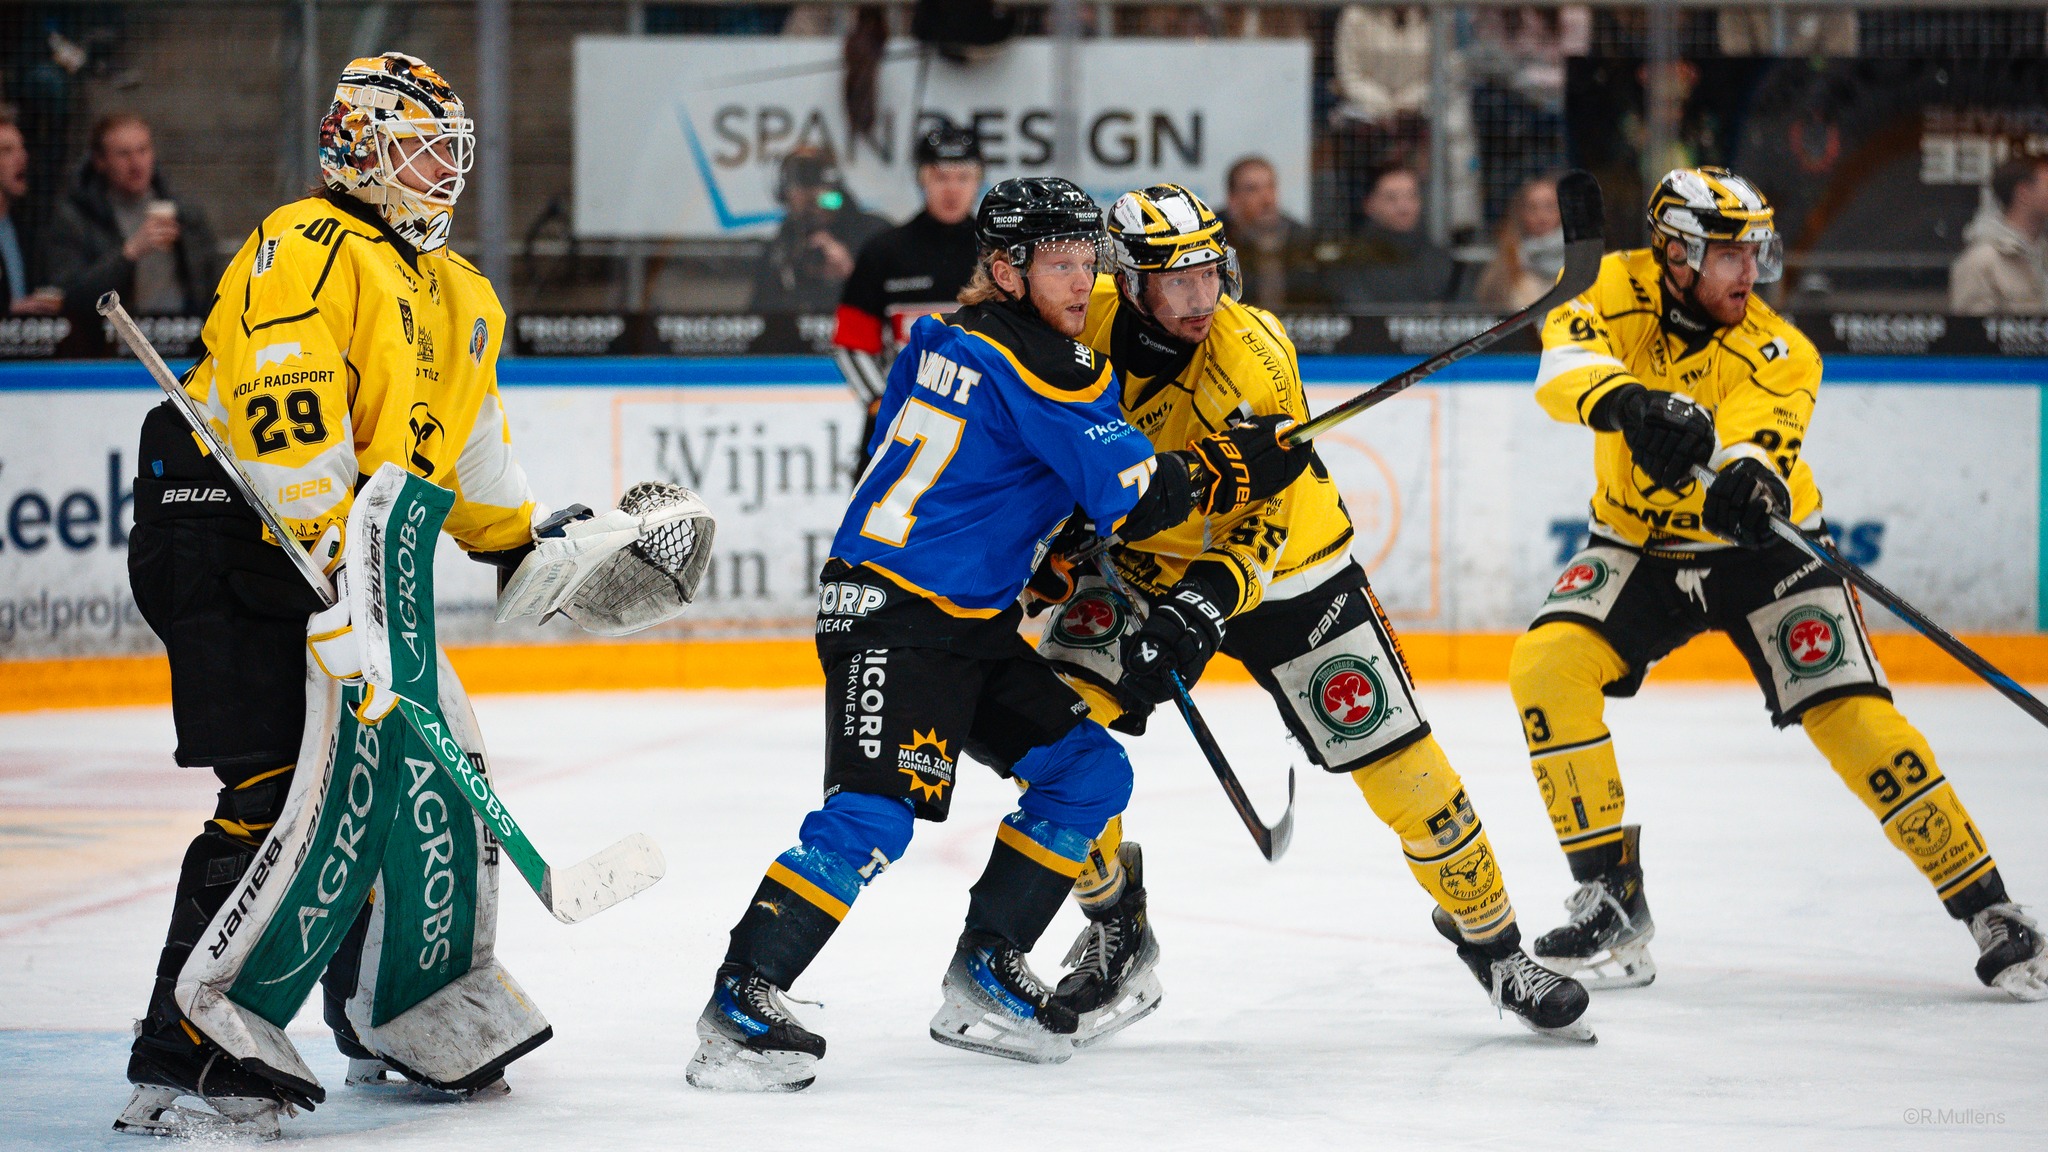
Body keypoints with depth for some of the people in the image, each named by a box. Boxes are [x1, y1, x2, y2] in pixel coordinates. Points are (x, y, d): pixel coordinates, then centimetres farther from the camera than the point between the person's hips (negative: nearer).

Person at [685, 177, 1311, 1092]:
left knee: (1089, 771, 9)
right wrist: (1228, 468, -6)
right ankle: (740, 1003, -18)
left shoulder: (953, 340, 14)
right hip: (893, 614, -10)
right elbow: (1132, 497, -18)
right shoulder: (1034, 364, -15)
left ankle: (984, 979, 14)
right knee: (875, 810, -21)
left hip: (973, 621, 10)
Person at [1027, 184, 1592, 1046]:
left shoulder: (1254, 355, -27)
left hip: (1283, 566, -2)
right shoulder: (1085, 326, -17)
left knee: (1398, 760, -5)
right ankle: (1115, 929, 0)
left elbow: (1261, 521, -29)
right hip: (1136, 561, 2)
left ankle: (1491, 939, 16)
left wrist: (1202, 608, -45)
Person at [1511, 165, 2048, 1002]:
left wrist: (1748, 481, -63)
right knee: (1547, 667, -20)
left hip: (1761, 550, -3)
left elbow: (1752, 440, -38)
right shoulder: (1622, 290, -13)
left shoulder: (1777, 356, -20)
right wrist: (1627, 402, -53)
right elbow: (1565, 364, -32)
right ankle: (1612, 901, -10)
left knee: (1854, 720, -16)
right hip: (1641, 547, 3)